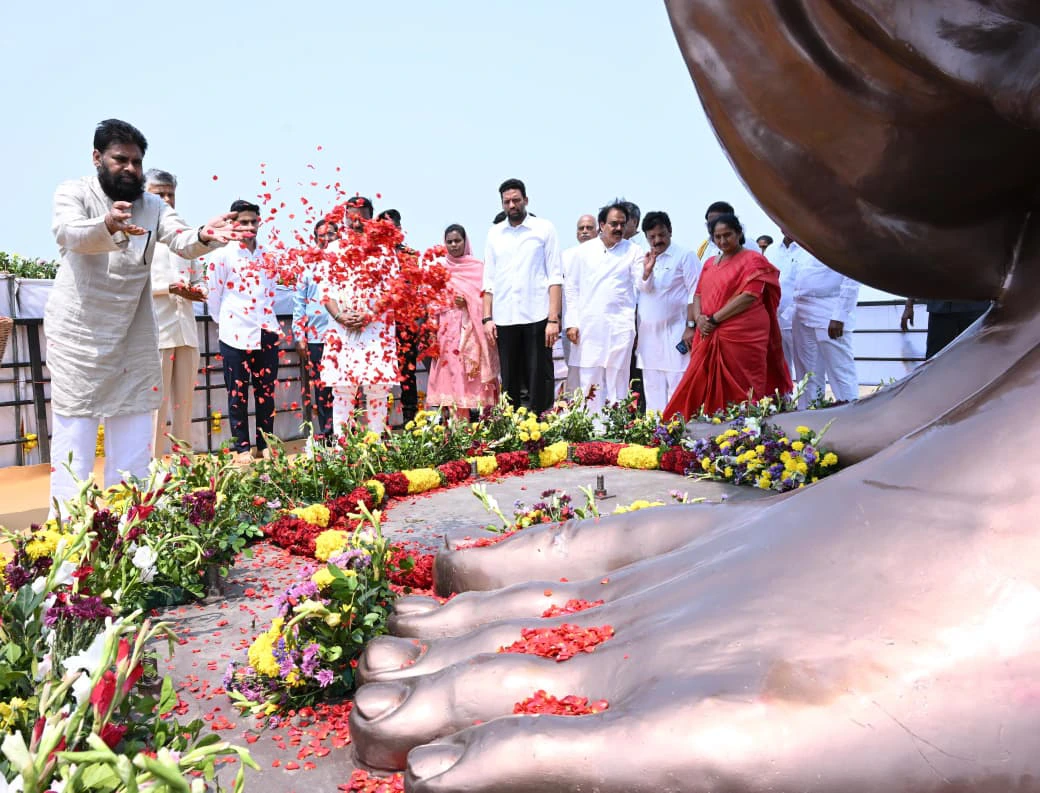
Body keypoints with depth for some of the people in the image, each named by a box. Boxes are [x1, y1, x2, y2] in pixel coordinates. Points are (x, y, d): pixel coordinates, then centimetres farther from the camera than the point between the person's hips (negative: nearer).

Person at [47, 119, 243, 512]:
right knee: (74, 436, 0)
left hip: (134, 336, 4)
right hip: (78, 334, -3)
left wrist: (204, 236, -37)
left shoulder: (153, 206, 5)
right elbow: (68, 233, -26)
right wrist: (107, 226, -49)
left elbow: (182, 240, -13)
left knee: (133, 442, 6)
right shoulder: (74, 192, -4)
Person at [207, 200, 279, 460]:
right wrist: (223, 323, 9)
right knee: (237, 393, 3)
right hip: (236, 333, -3)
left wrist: (267, 316, 15)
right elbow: (213, 294, 3)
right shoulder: (222, 254, -2)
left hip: (266, 332, 3)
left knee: (266, 391, 7)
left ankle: (264, 444, 17)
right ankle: (242, 447, 11)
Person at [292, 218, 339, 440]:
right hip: (315, 337, 2)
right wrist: (299, 336, 3)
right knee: (321, 388, 6)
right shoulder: (309, 267, 11)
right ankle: (326, 433, 15)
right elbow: (299, 303, 10)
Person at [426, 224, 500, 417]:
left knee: (472, 375, -6)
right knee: (450, 374, -1)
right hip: (447, 329, 3)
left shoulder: (478, 267, 3)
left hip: (471, 330, -3)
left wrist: (468, 302, -13)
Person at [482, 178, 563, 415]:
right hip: (504, 319, 3)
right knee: (509, 382, 7)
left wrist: (554, 319, -10)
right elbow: (489, 280, 13)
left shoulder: (544, 229, 4)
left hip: (537, 316, -3)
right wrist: (487, 318, 3)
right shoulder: (495, 233, 14)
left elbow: (555, 277, -1)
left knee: (540, 380, -1)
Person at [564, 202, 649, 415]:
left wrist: (647, 272, -25)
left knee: (617, 380, 1)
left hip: (620, 326, -1)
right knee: (588, 380, 3)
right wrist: (572, 322, 3)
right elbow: (572, 287, 10)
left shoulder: (633, 251, 5)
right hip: (588, 326, 1)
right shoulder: (585, 250, 8)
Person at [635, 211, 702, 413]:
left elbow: (695, 294, -7)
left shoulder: (685, 256, -1)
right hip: (648, 334, 6)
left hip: (675, 334, -6)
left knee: (677, 386, -8)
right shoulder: (644, 260, 16)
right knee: (652, 387, 9)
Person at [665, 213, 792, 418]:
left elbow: (749, 296, -13)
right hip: (709, 338, 6)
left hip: (743, 337, -6)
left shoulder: (753, 260, -1)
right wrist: (698, 319, -5)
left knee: (740, 391, -4)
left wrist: (714, 319, -13)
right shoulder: (710, 263, 20)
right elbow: (698, 294, 17)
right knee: (704, 388, 1)